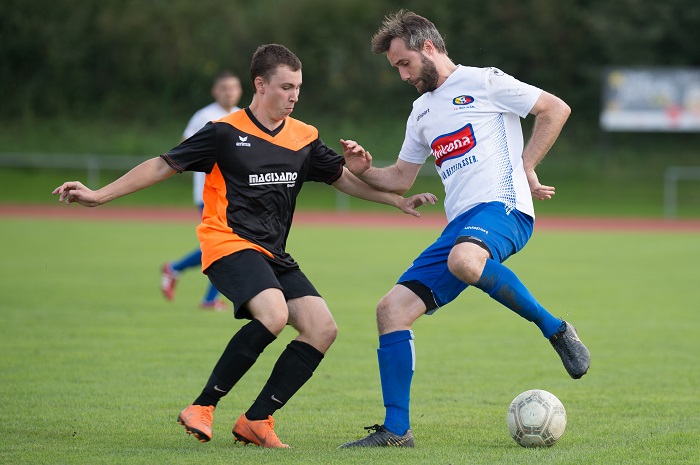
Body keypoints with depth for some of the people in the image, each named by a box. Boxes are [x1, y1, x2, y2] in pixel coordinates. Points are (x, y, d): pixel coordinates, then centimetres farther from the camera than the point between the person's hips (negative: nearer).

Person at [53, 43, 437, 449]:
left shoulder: (304, 138, 10)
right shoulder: (226, 132, -4)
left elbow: (344, 178, 23)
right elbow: (164, 165, -1)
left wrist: (398, 200, 16)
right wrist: (99, 195, -5)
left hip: (274, 255, 7)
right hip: (229, 244, -7)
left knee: (323, 328, -10)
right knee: (274, 314, -31)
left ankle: (257, 420, -3)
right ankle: (202, 407, -19)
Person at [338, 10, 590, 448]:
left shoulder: (483, 82, 3)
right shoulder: (422, 111, 26)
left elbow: (556, 109, 2)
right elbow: (401, 179, 31)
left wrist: (525, 167, -1)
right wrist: (364, 170, 11)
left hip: (502, 207, -8)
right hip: (459, 227, 8)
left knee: (464, 261, -42)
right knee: (392, 309, -6)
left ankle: (555, 329, -22)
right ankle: (396, 430, -2)